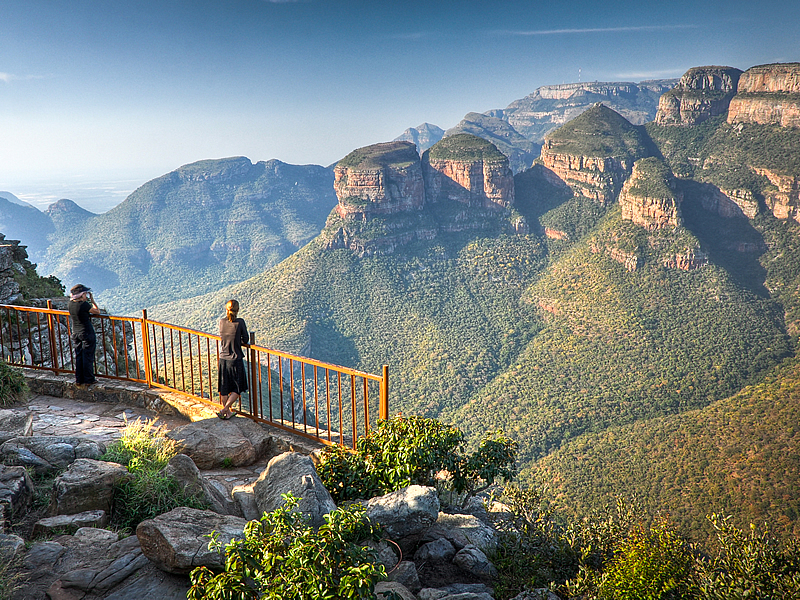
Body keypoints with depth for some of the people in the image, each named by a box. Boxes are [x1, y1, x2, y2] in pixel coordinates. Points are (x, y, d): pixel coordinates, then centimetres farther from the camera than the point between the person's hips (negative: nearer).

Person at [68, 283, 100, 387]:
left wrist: (86, 301, 11)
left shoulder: (70, 305, -1)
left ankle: (79, 380, 20)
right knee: (88, 357, 3)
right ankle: (88, 380, 10)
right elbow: (97, 311, -7)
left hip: (75, 333, 7)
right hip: (87, 333, -7)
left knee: (78, 357, 14)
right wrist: (92, 300, 0)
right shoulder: (84, 305, -21)